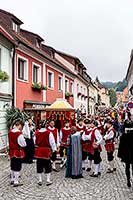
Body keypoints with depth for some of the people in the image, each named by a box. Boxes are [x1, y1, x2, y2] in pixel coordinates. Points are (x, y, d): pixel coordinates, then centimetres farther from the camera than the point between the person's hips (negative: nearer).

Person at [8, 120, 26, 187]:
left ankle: (12, 179, 33)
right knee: (17, 167, 4)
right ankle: (16, 182, 11)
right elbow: (23, 144, -18)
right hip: (18, 152, -7)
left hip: (11, 152, 7)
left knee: (12, 166, 19)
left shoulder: (10, 132, 0)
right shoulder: (19, 133, -23)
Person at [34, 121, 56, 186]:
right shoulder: (49, 133, -11)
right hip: (47, 151, -3)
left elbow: (35, 142, 9)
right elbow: (52, 142, -6)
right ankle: (48, 180, 10)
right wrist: (54, 149, 5)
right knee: (47, 165, 7)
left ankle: (40, 180, 16)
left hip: (38, 151, 3)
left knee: (39, 166, 10)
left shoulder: (36, 133, -1)